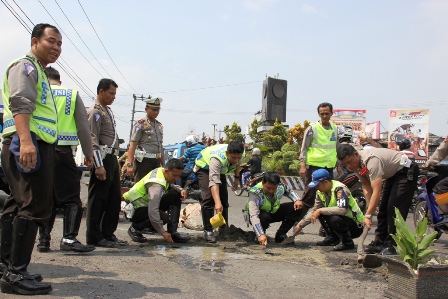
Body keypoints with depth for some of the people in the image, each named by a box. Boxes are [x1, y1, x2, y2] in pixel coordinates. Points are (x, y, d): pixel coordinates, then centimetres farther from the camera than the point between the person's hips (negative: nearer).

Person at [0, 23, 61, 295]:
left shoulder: (39, 73, 28)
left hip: (36, 146, 11)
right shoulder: (25, 66, -3)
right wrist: (25, 140, -33)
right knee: (35, 206, -14)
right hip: (29, 145, -11)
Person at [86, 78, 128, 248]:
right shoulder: (95, 112, -9)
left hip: (112, 159, 10)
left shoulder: (108, 111, 20)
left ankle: (108, 234, 19)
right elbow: (93, 141, -16)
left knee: (114, 199, 11)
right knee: (98, 199, -3)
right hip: (102, 159, -10)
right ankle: (94, 237, 4)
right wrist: (99, 165, -21)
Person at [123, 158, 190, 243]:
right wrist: (163, 232, -35)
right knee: (163, 217, -33)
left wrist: (181, 190, -7)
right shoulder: (156, 184, -32)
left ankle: (173, 232, -7)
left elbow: (171, 186, 16)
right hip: (134, 209, -10)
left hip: (146, 203, 10)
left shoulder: (161, 171, -5)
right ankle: (135, 228, -7)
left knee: (176, 195, -3)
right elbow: (152, 211, -40)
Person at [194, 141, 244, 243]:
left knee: (224, 198, 5)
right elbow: (214, 182, -56)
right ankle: (208, 231, -13)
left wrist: (236, 178, 7)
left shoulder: (240, 154, -27)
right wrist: (217, 203, -66)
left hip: (220, 170, 6)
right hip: (204, 166, -6)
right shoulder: (218, 158, -47)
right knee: (208, 197, -21)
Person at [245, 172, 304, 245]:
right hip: (260, 214, -5)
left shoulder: (280, 187, -20)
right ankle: (259, 236, -7)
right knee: (264, 217, -40)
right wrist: (260, 235, -54)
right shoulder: (255, 193, -36)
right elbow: (253, 216, -44)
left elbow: (289, 191, 6)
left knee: (298, 209, -13)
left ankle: (280, 235, -4)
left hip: (274, 212, 5)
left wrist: (297, 200, -12)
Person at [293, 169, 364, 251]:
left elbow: (342, 210, -38)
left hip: (356, 226, -8)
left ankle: (348, 242, -8)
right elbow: (314, 210, 8)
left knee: (334, 219, -33)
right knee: (321, 213, -4)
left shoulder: (340, 189, -24)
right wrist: (300, 225, 2)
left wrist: (320, 211, -31)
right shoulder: (321, 192, 0)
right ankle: (332, 238, 9)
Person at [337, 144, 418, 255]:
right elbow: (367, 188, -4)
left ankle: (391, 245, -11)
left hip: (406, 171, -9)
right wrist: (369, 211, -13)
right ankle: (379, 243, 12)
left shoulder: (371, 160, -36)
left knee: (394, 208, -16)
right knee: (383, 209, 7)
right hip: (392, 174, 9)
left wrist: (368, 215, -39)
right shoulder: (356, 164, -8)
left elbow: (377, 191, -39)